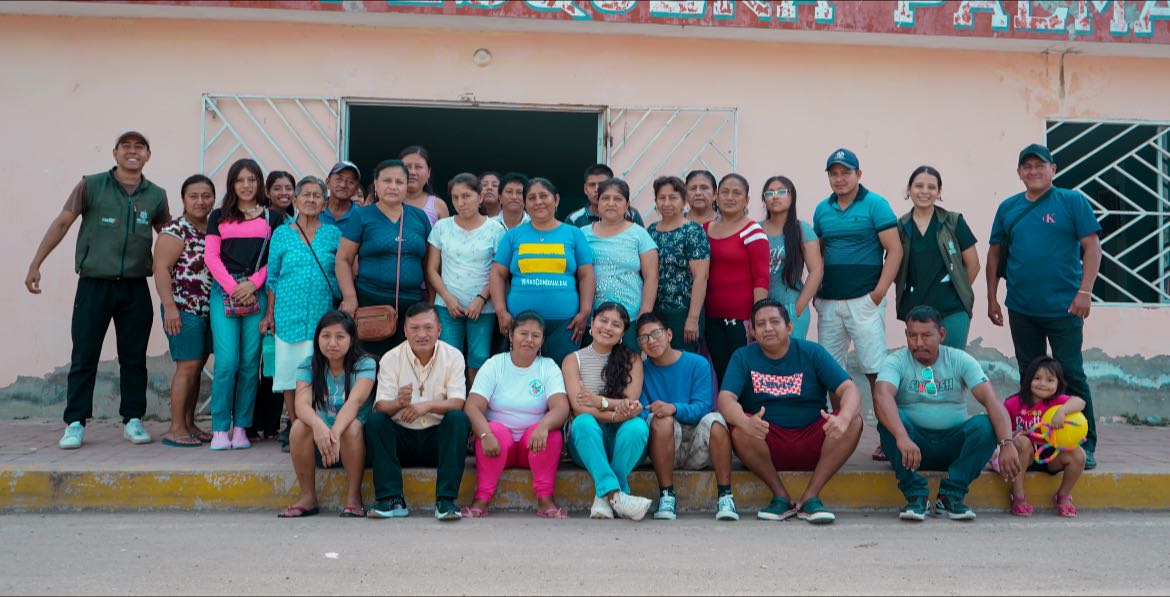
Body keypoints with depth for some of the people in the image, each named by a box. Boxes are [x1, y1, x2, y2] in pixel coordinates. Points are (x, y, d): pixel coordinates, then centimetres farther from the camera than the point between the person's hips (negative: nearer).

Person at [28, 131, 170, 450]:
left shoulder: (156, 195, 7)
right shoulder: (91, 186, 0)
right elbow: (62, 223, -1)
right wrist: (35, 264, -5)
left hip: (136, 288, 2)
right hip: (94, 283, -2)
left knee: (134, 357, 7)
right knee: (84, 355, 0)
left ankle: (133, 420, 16)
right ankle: (75, 423, 5)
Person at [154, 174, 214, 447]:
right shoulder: (175, 231, -8)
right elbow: (161, 268, -13)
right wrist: (169, 307, -20)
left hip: (209, 310, 7)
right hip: (183, 310, -7)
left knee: (198, 367, 9)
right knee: (188, 366, -9)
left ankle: (189, 425, 17)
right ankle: (176, 430, -4)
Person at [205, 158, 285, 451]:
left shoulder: (273, 217, 14)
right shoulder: (219, 217, 15)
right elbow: (211, 257, 7)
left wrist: (253, 284, -8)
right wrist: (233, 288, -6)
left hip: (257, 293, 0)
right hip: (224, 292, 0)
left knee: (250, 363, -1)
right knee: (227, 361, -9)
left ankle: (240, 427, 7)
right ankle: (220, 429, -2)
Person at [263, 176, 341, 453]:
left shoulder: (333, 234, 8)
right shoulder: (281, 234, 7)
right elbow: (273, 276, 10)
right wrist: (270, 313, 6)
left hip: (324, 314, 0)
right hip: (289, 314, 0)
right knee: (290, 370, 2)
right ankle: (294, 427, 12)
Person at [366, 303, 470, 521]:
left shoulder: (453, 356, -2)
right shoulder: (390, 359, -1)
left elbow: (457, 403, -13)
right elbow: (380, 406, -10)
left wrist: (427, 406, -33)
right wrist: (398, 403, -35)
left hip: (438, 437, -1)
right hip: (401, 437, 1)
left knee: (458, 418, -29)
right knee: (374, 420, -25)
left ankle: (446, 500, -31)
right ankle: (392, 499, -26)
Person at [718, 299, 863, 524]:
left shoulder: (812, 353, 1)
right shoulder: (743, 357, 0)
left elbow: (849, 389, -9)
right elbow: (726, 398, -15)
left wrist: (843, 418, -34)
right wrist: (746, 422, -39)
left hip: (812, 444, 1)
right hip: (766, 448, -1)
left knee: (854, 421, -23)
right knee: (738, 428, -30)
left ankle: (810, 497, -18)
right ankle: (781, 496, -14)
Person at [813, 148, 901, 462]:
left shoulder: (875, 204, -3)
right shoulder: (822, 210, 12)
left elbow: (894, 250, -7)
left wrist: (879, 292, -12)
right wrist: (814, 290, 7)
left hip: (863, 300, -5)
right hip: (828, 302, 5)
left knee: (876, 371, -7)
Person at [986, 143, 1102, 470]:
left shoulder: (1072, 202, -2)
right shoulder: (1008, 208, 8)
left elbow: (1092, 247, -6)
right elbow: (995, 253, 13)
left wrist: (1085, 292, -14)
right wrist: (992, 298, 9)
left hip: (1063, 307, -4)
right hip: (1021, 309, 4)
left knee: (1071, 375, -1)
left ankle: (1085, 446, 6)